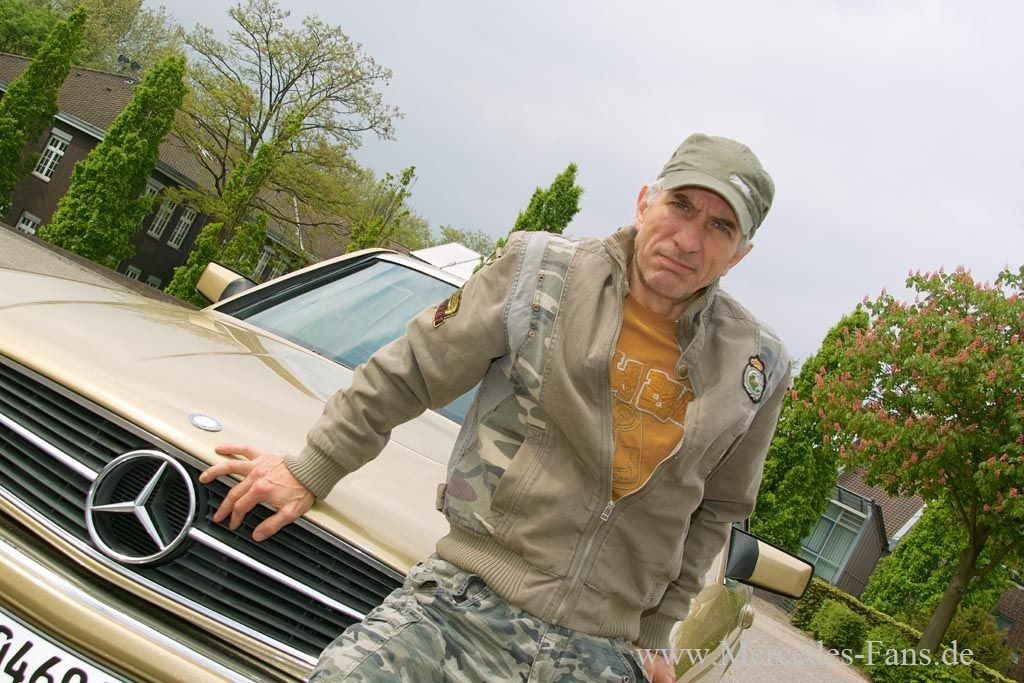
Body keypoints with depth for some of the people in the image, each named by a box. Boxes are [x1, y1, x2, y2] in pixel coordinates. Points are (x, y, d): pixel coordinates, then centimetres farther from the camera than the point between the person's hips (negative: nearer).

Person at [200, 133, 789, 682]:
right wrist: (310, 473, 9)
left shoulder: (754, 369, 4)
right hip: (468, 601, -1)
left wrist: (654, 633, 16)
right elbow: (409, 373, 5)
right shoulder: (545, 273, -3)